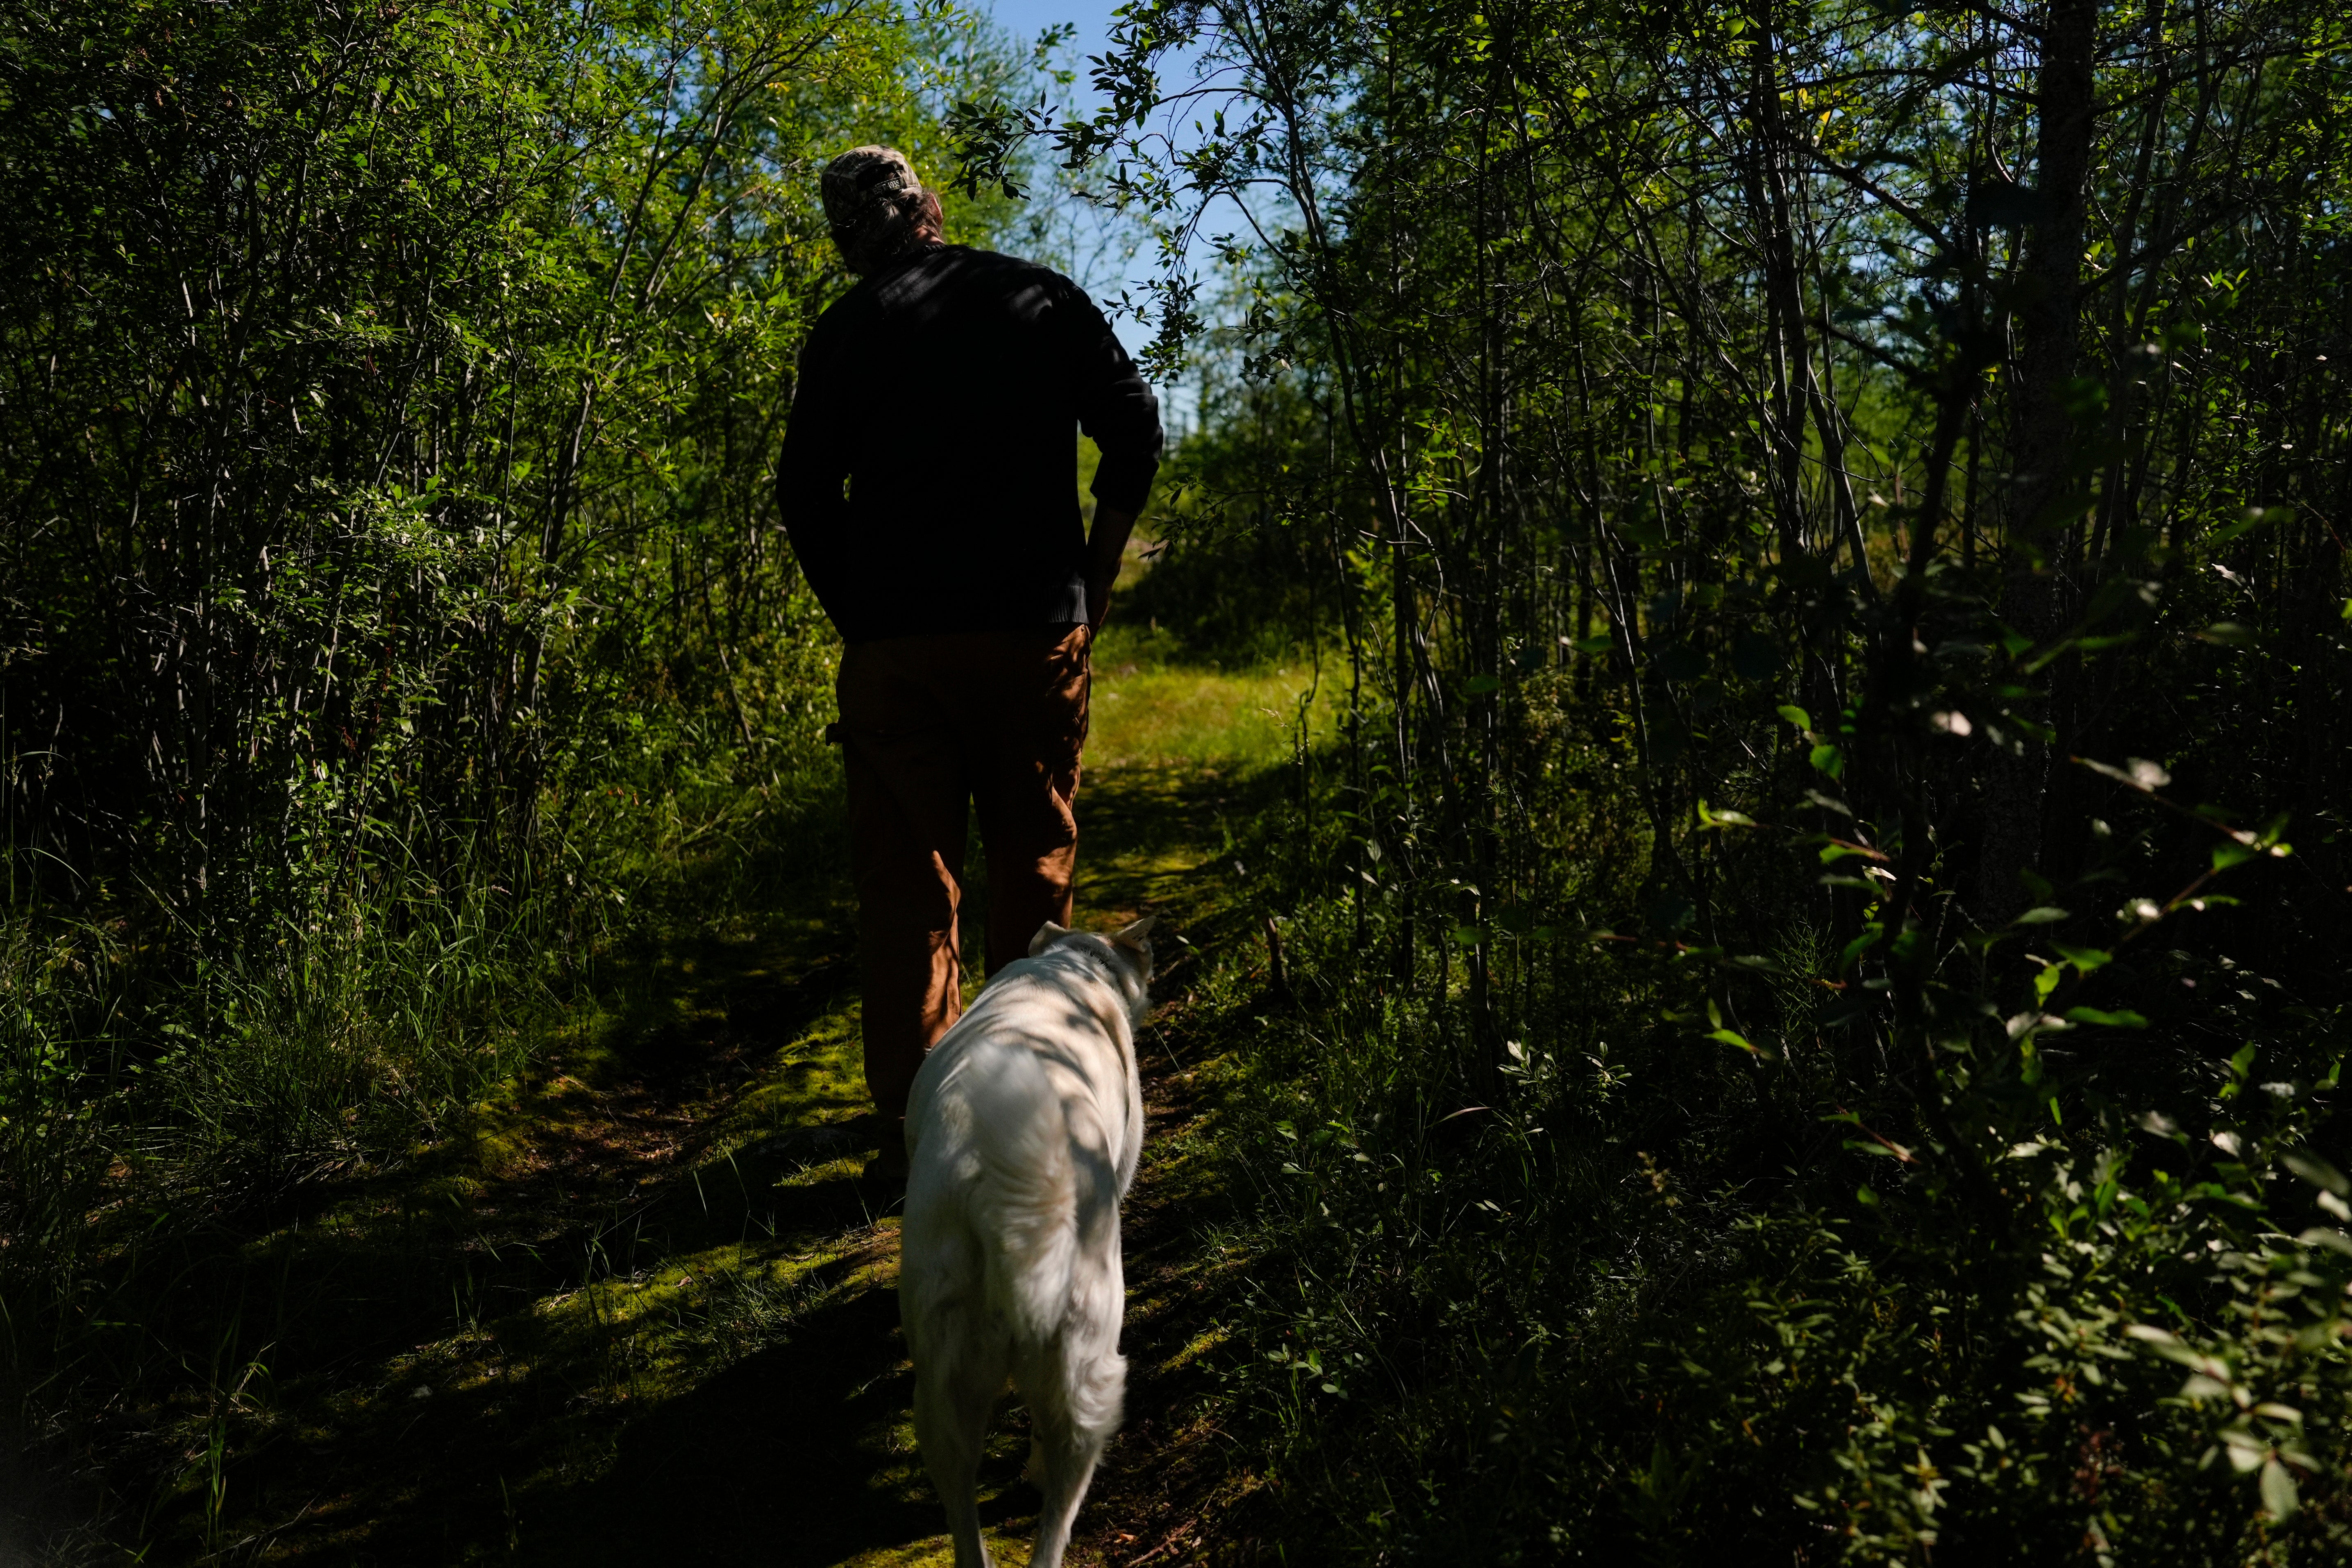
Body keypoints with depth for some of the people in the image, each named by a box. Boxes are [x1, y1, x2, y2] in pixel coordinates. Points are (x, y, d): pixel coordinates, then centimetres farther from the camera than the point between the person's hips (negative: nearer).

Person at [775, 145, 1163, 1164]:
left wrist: (854, 618, 10)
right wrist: (1094, 581, 11)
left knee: (904, 882, 5)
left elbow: (804, 496, 1)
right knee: (1033, 870, 11)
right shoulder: (1043, 299, 9)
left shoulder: (847, 330, 5)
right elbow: (1136, 433, 5)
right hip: (1034, 631, 1)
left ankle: (915, 1119, 5)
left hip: (892, 647, 0)